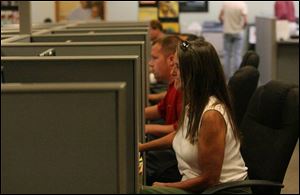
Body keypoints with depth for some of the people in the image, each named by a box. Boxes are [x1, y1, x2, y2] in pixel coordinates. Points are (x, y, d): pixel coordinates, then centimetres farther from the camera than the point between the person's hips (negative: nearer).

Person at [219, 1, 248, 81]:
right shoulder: (242, 4, -15)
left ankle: (227, 75, 14)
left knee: (227, 54, 10)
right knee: (237, 54, 5)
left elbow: (220, 17, -1)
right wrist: (242, 27, 3)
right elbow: (245, 21, -18)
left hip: (227, 32, 2)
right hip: (238, 32, -2)